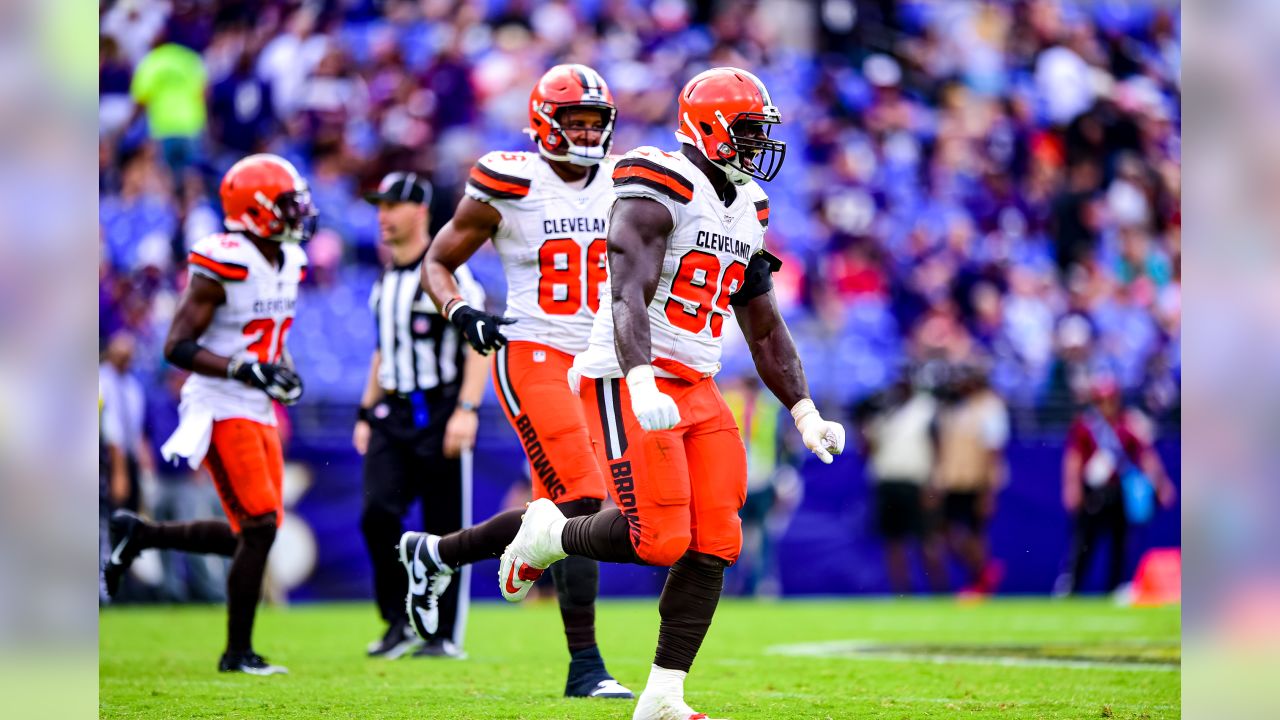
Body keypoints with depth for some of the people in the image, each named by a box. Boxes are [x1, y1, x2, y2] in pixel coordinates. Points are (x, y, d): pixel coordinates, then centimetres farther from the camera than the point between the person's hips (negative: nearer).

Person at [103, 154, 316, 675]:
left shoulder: (289, 263, 9)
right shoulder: (222, 267, -17)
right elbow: (177, 347, -18)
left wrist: (283, 370, 5)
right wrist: (246, 370, -26)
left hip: (259, 415, 9)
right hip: (221, 412, -9)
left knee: (248, 536, 9)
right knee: (259, 529, -11)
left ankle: (138, 534, 26)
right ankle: (238, 653, 0)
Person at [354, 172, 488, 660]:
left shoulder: (447, 272, -9)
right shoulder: (385, 282, 14)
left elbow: (481, 344, -12)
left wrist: (466, 409, -19)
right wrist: (366, 413, 20)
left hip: (439, 415, -6)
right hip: (393, 416, 6)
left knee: (445, 528, 0)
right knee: (378, 512, -9)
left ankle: (445, 635, 8)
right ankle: (401, 621, 3)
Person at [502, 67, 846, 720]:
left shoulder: (747, 210, 16)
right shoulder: (658, 188, -11)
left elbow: (765, 330, 22)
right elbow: (627, 297, -23)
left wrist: (804, 412, 12)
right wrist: (641, 383, -38)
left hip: (697, 390, 8)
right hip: (632, 381, -8)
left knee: (713, 544, -3)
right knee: (659, 539, -16)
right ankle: (547, 533, 14)